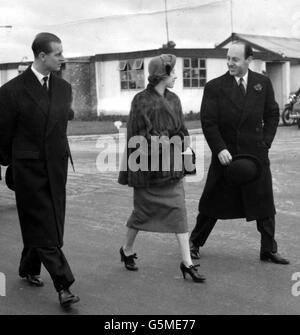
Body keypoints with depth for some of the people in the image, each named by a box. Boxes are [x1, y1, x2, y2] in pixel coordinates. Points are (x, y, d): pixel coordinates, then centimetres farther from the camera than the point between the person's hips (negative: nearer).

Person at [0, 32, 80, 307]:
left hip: (57, 167, 6)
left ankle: (29, 269, 34)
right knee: (43, 227, -4)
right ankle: (63, 284, -4)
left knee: (44, 224, 14)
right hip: (29, 168, -5)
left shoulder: (64, 88, 7)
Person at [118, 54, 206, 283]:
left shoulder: (173, 99, 8)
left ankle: (187, 262, 1)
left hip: (171, 165, 5)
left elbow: (182, 132, 10)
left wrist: (169, 139, -8)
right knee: (142, 210, 8)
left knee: (178, 210, -1)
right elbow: (137, 134, -10)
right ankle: (127, 250, 32)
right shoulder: (141, 100, -9)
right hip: (148, 165, -5)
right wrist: (157, 140, -20)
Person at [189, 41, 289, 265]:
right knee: (213, 204, 7)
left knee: (264, 204, 6)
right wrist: (220, 149, -15)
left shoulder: (263, 83, 5)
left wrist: (265, 142, 1)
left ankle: (269, 251, 18)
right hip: (225, 154, -2)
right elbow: (208, 122, -6)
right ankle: (195, 243, 25)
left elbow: (272, 114, 12)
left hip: (255, 154, 2)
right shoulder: (214, 87, -3)